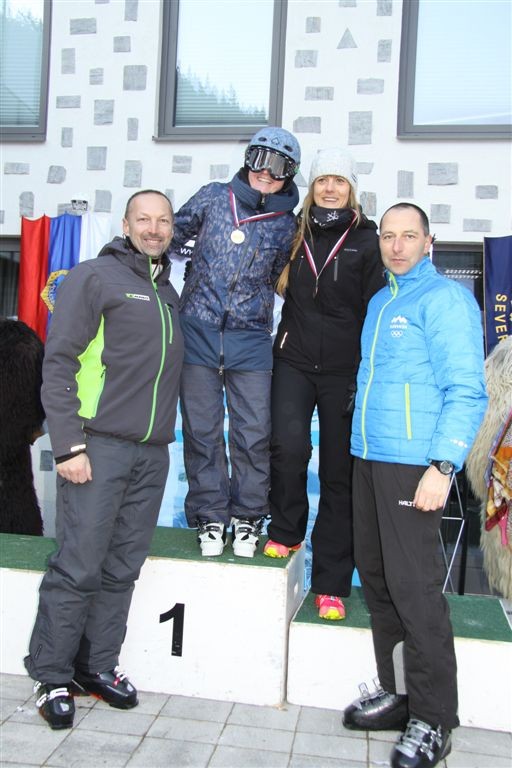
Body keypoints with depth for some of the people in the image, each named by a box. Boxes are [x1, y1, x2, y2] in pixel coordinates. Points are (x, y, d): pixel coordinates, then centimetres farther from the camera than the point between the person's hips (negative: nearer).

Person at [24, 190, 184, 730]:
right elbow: (58, 363, -9)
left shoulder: (169, 294, 18)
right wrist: (68, 445, -15)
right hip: (99, 445, -6)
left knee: (122, 569, 10)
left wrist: (164, 435, 13)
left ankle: (98, 665, 23)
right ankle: (51, 676, 14)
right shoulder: (95, 277, -2)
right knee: (77, 567, -2)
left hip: (152, 453, 6)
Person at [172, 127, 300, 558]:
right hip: (198, 332, 0)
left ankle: (247, 518, 17)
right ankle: (210, 518, 18)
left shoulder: (286, 226, 6)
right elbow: (175, 233, 16)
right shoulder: (214, 197, 6)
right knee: (201, 430, 5)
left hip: (250, 340, 0)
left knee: (254, 434, 0)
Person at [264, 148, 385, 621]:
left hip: (343, 369, -1)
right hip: (294, 361, 2)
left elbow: (374, 312, -1)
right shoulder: (296, 235, 10)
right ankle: (285, 531, 11)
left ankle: (331, 583, 13)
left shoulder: (366, 241, 2)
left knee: (339, 473, 2)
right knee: (288, 447, -19)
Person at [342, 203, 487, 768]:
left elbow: (466, 391, -13)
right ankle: (395, 694, 27)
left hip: (413, 465, -8)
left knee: (413, 585, -5)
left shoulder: (445, 298, -6)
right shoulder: (379, 302, 18)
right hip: (368, 459, 8)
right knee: (376, 578, 12)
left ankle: (433, 719, 11)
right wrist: (362, 439, 18)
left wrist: (442, 466, -21)